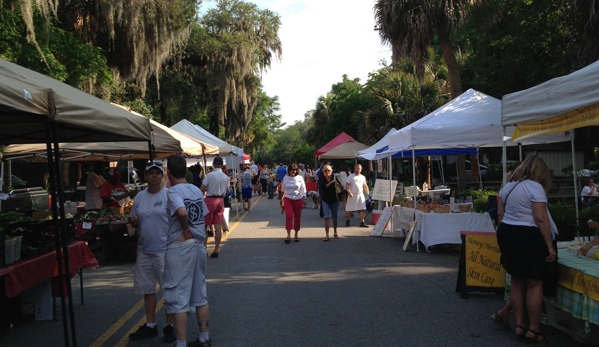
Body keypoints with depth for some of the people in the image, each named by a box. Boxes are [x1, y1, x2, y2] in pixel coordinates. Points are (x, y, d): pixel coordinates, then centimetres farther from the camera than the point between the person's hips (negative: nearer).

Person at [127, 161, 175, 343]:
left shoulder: (169, 194, -8)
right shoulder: (140, 196, 9)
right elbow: (135, 222, 17)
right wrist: (132, 221, -6)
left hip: (164, 249, -6)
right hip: (144, 249, 6)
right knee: (147, 288, 14)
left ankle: (169, 326, 17)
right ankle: (150, 325, 28)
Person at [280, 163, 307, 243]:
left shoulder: (300, 178, 1)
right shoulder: (285, 178, 3)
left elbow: (303, 189, 2)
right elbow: (282, 190, 13)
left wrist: (304, 198, -8)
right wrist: (281, 199, 14)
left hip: (298, 199, 0)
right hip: (288, 199, 0)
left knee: (297, 217, 7)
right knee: (288, 216, -13)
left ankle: (296, 235, 21)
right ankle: (288, 236, -12)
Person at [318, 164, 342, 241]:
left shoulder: (334, 179, -3)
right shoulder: (321, 180, -5)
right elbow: (323, 187, -23)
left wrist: (337, 184, -30)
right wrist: (331, 182, -28)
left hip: (334, 201, 1)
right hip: (326, 201, -1)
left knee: (334, 217, 12)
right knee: (327, 217, -13)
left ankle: (335, 232, 33)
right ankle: (326, 235, -12)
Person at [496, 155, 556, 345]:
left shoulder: (508, 187, 11)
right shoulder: (535, 187, -12)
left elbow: (500, 214, 14)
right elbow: (541, 219, -18)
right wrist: (550, 246, -14)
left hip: (506, 233, 8)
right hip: (528, 236, -8)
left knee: (516, 280, 14)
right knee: (534, 283, 1)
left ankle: (519, 325, 20)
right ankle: (533, 329, 7)